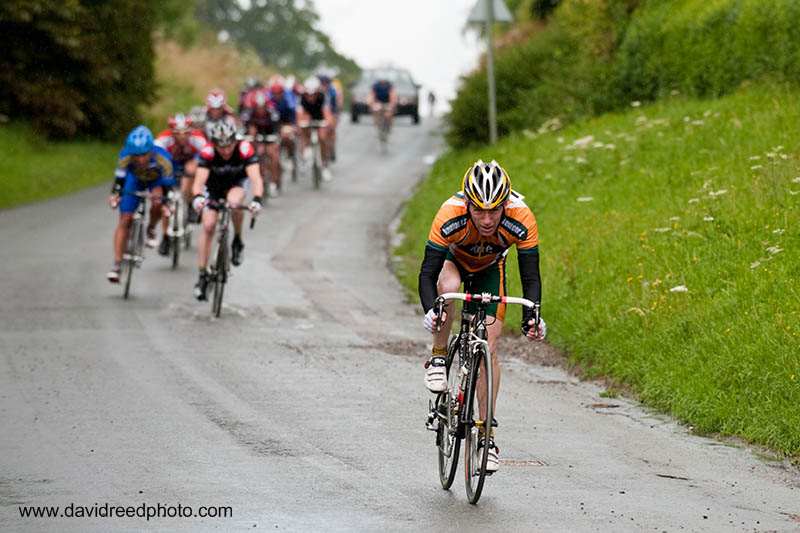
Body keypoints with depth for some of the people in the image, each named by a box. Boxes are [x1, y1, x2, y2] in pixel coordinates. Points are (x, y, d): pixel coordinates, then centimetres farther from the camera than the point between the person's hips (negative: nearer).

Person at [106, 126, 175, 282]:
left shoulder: (162, 158, -38)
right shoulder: (125, 156, -35)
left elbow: (168, 184, -28)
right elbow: (120, 178, -23)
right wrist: (115, 194, -38)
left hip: (157, 180, -1)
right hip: (136, 179, 1)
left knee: (157, 202, -33)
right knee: (125, 220, -8)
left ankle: (151, 230, -1)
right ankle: (116, 264, -4)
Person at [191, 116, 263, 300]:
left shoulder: (244, 149, -33)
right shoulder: (208, 152, -32)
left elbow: (255, 177, -41)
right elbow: (199, 179, -41)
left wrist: (257, 199, -59)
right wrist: (197, 197, -63)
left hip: (236, 185, -1)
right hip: (213, 188, 1)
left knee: (234, 201, -34)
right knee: (208, 226, -11)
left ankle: (238, 241, -8)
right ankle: (202, 275, -1)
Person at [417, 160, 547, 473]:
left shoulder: (521, 221, -35)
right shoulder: (450, 217, -39)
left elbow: (531, 277, -29)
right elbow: (427, 273, -37)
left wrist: (531, 317, -46)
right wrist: (429, 309, -55)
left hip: (489, 269, 1)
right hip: (453, 260, -1)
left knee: (488, 347, -9)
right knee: (447, 287, -38)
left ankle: (487, 434, 1)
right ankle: (438, 357, -14)